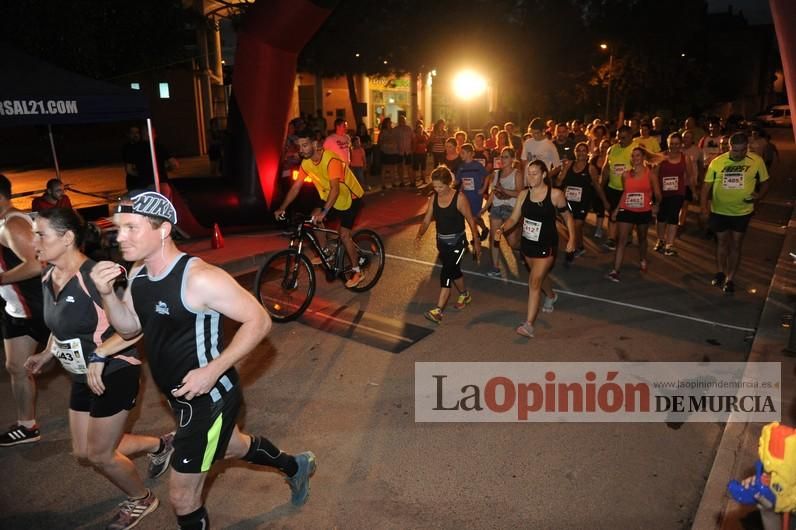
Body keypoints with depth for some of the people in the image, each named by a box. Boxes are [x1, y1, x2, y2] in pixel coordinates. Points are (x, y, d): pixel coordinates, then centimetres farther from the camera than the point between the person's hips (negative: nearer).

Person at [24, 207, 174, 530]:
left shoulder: (94, 276, -25)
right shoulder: (49, 277, 1)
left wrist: (99, 354, -32)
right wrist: (46, 354, 10)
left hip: (114, 374, -9)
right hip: (83, 377, 9)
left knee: (99, 455, 3)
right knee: (82, 452, 17)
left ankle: (141, 501, 32)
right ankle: (160, 446, 37)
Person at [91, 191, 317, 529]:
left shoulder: (199, 277, -28)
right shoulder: (138, 272, -2)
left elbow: (259, 321, -24)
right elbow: (129, 329, 6)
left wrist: (213, 370, -29)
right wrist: (106, 293, -12)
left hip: (209, 397, -9)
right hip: (180, 397, 9)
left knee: (182, 497, 5)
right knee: (232, 448, 31)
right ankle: (295, 467, 57)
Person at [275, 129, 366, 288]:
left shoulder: (331, 160, -32)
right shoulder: (306, 163, -9)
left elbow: (335, 189, -41)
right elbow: (296, 187, -6)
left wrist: (324, 212, -50)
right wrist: (282, 208, -13)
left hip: (350, 198, -7)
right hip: (331, 197, 7)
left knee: (344, 235, -15)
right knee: (313, 218, -6)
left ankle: (357, 272, 1)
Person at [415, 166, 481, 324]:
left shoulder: (459, 198, -16)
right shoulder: (433, 198, -1)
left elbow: (471, 221, -9)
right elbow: (426, 220, -1)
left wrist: (476, 243, -3)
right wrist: (419, 235, -20)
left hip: (457, 242, -6)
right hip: (441, 241, 6)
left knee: (446, 273, -14)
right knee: (454, 270, 21)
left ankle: (438, 310, -14)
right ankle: (465, 295, 45)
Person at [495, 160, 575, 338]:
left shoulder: (555, 194, -14)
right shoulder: (524, 194, -4)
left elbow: (567, 217, -1)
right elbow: (514, 218, -2)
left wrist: (571, 239, -9)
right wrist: (502, 228, -22)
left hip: (546, 245, -5)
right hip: (527, 244, 5)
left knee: (534, 281, -13)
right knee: (540, 276, 26)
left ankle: (528, 324, -10)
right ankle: (551, 296, 59)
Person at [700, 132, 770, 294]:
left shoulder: (757, 161, -9)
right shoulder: (717, 162, -10)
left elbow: (764, 183, 3)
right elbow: (707, 185, -6)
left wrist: (758, 196, -17)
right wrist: (703, 204, -19)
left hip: (742, 211, 0)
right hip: (719, 210, 0)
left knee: (735, 244, 6)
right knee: (722, 242, 14)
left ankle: (730, 279, 17)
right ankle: (720, 272, 33)